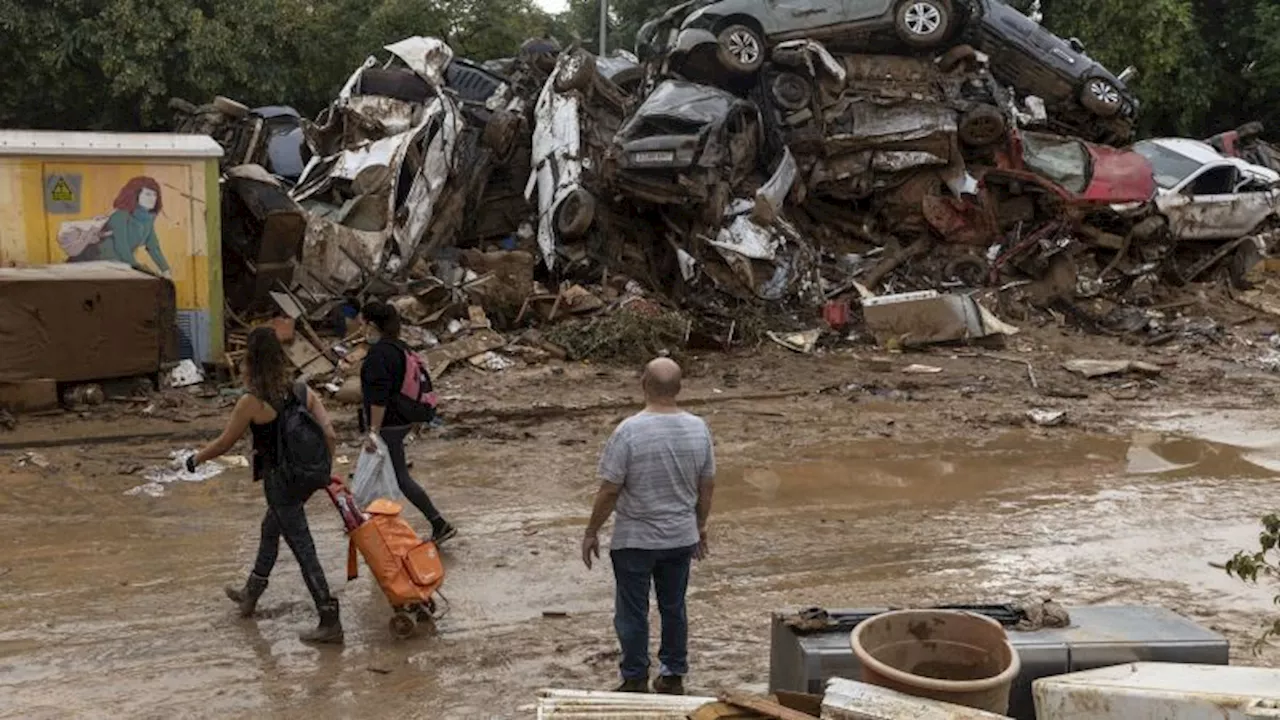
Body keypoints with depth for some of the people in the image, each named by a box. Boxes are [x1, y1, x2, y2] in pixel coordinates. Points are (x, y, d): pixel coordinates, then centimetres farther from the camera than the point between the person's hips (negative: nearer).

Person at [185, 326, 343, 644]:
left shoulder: (251, 402, -16)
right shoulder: (301, 390, -1)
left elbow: (224, 443, -6)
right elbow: (329, 434, -4)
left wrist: (196, 459, 12)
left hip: (279, 481, -7)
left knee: (303, 549, -3)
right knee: (271, 529, 27)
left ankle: (330, 623, -2)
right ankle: (251, 594, 48)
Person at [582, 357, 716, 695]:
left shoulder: (629, 431, -20)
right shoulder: (698, 429, -6)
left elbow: (609, 491, -16)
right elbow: (707, 486, 3)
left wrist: (591, 532, -3)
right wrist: (700, 526, 18)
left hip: (635, 540, -4)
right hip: (681, 538, 4)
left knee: (632, 613, 10)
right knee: (674, 608, 18)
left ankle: (635, 682, 19)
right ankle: (673, 677, 28)